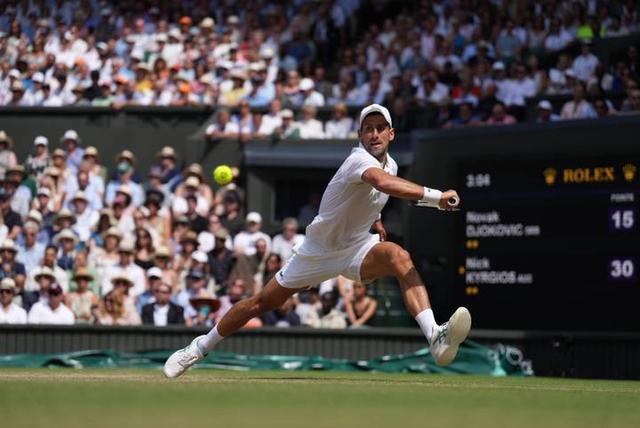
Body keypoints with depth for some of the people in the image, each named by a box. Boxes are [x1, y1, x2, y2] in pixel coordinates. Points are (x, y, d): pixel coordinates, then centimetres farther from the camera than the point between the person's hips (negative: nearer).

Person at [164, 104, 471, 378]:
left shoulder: (390, 164, 0)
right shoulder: (359, 159, -26)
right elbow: (382, 182, -52)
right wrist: (434, 196, -60)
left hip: (357, 246, 4)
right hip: (320, 250, -4)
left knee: (399, 257, -28)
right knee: (263, 301, 6)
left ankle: (435, 338, -45)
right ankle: (200, 347, 29)